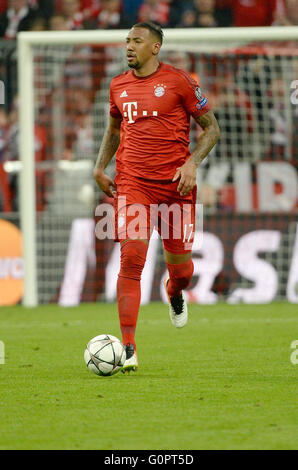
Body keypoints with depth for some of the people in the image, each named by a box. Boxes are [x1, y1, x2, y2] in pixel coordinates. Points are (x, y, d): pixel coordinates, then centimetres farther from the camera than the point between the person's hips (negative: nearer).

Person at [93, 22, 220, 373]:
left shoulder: (178, 81, -3)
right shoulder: (118, 86, 9)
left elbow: (211, 127, 2)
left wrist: (192, 163, -12)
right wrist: (100, 169, 13)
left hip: (176, 184, -1)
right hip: (132, 183, 2)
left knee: (180, 266, 7)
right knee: (131, 259, -15)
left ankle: (175, 293, 48)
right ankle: (128, 348, -15)